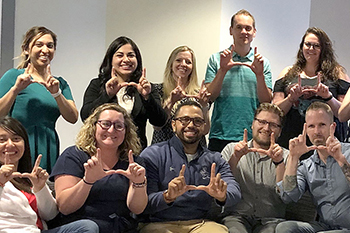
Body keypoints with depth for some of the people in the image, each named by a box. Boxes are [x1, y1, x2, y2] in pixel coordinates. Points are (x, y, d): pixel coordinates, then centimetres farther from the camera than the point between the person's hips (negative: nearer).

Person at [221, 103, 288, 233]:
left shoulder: (285, 156, 11)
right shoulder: (231, 149, 13)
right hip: (236, 216, -1)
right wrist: (235, 157, -12)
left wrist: (279, 162, -16)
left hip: (270, 220, 1)